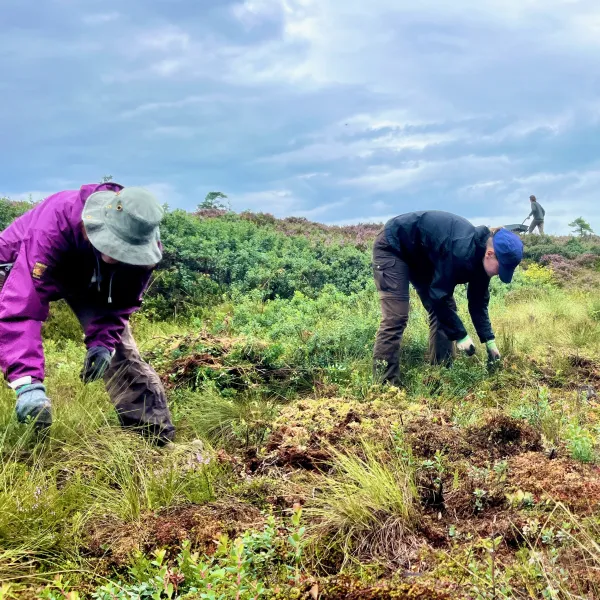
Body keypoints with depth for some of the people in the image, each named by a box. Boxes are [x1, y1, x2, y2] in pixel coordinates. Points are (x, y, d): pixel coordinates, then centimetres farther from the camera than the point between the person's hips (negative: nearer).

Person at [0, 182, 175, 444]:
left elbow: (122, 301, -16)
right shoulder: (53, 227, -47)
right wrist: (28, 382, -61)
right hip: (23, 267, -2)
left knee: (121, 348, -8)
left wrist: (103, 341, -34)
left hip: (89, 278, 3)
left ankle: (156, 435, -2)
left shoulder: (142, 243, -32)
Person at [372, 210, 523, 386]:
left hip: (422, 255, 9)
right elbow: (438, 296, -29)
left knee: (440, 310, 3)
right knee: (396, 317, -17)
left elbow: (478, 302, 3)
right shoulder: (461, 252, -35)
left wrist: (489, 341, -1)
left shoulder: (479, 256, -8)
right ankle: (385, 384, -14)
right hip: (393, 247, -9)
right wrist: (460, 335, -21)